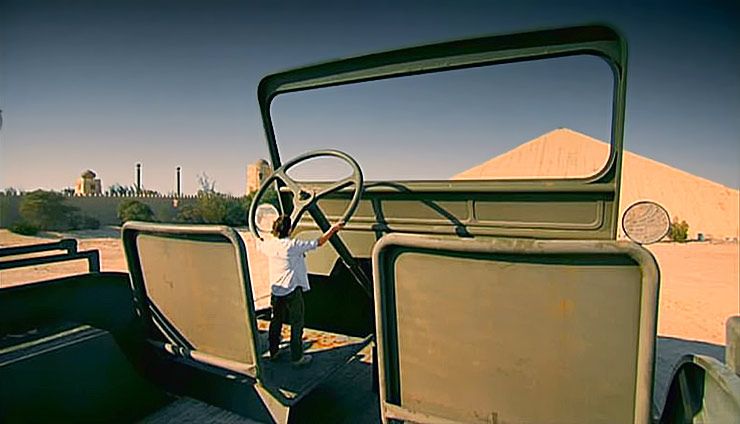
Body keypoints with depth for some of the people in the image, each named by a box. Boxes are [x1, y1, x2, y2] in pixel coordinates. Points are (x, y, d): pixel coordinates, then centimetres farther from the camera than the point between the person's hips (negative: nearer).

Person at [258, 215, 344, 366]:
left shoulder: (269, 244, -1)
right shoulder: (293, 245, -17)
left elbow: (260, 245, 24)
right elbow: (319, 242, -13)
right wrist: (333, 229, -2)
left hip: (275, 290, 6)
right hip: (292, 290, -6)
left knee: (276, 321, 19)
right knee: (297, 324, 6)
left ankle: (273, 351, 32)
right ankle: (297, 357, 13)